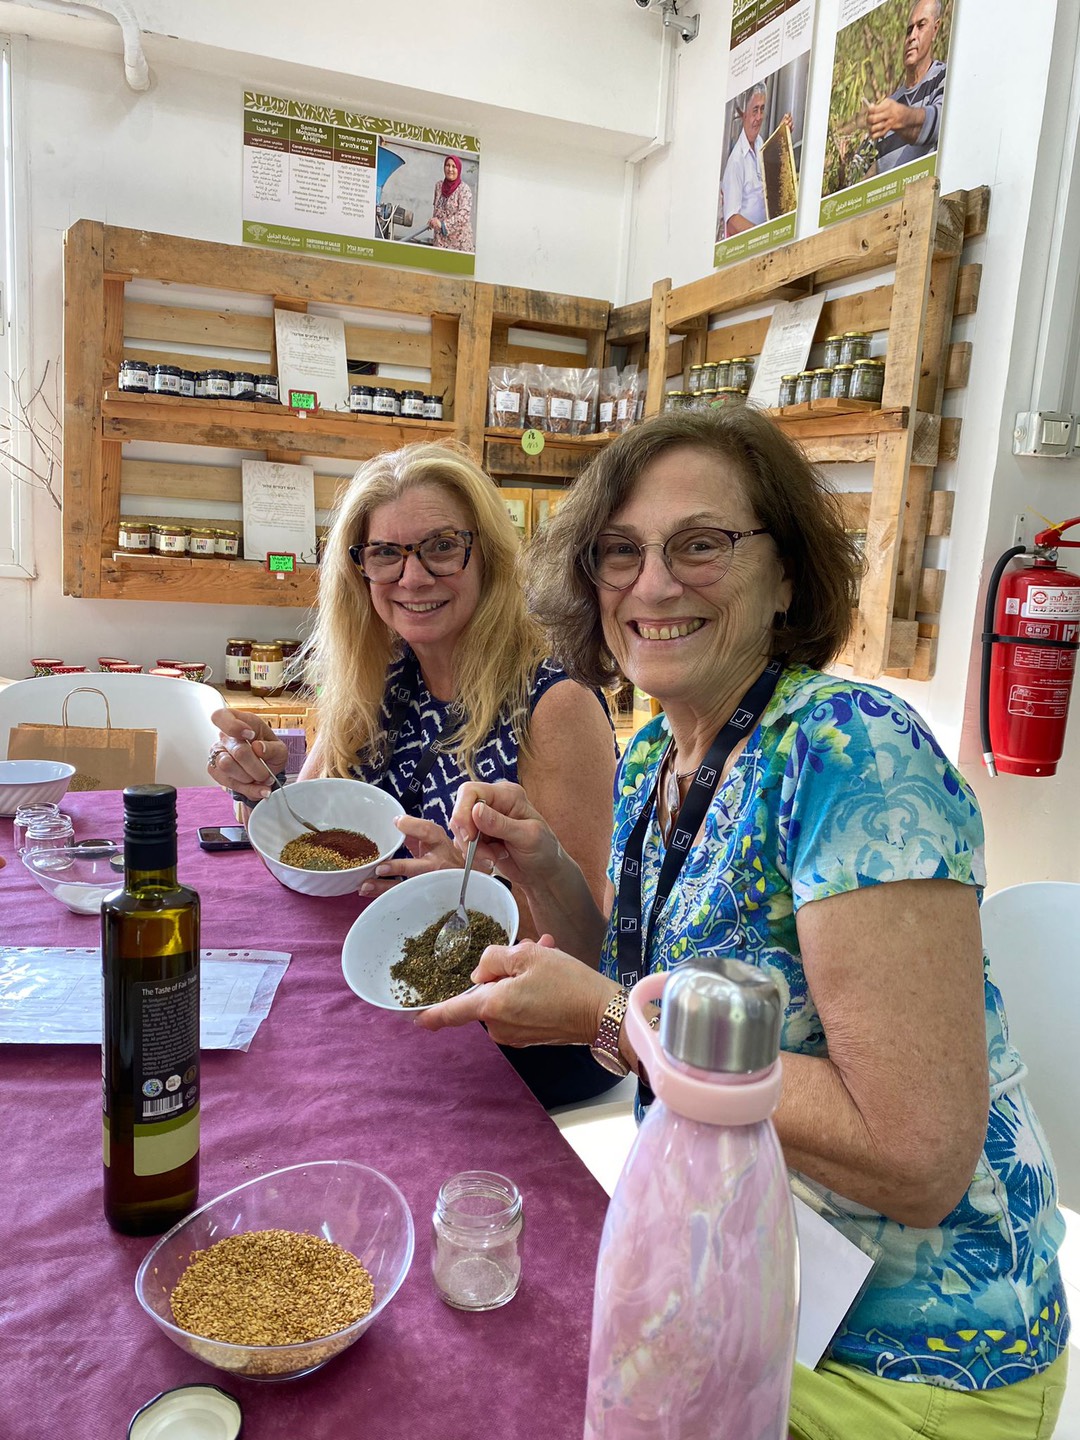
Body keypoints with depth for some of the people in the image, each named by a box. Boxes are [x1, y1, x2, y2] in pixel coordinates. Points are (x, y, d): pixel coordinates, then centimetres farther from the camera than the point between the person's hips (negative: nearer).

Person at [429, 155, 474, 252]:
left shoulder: (464, 190, -9)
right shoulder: (439, 185, 8)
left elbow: (464, 214, -19)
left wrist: (443, 224, -25)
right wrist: (434, 221, 1)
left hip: (459, 240, -4)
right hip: (441, 238, 5)